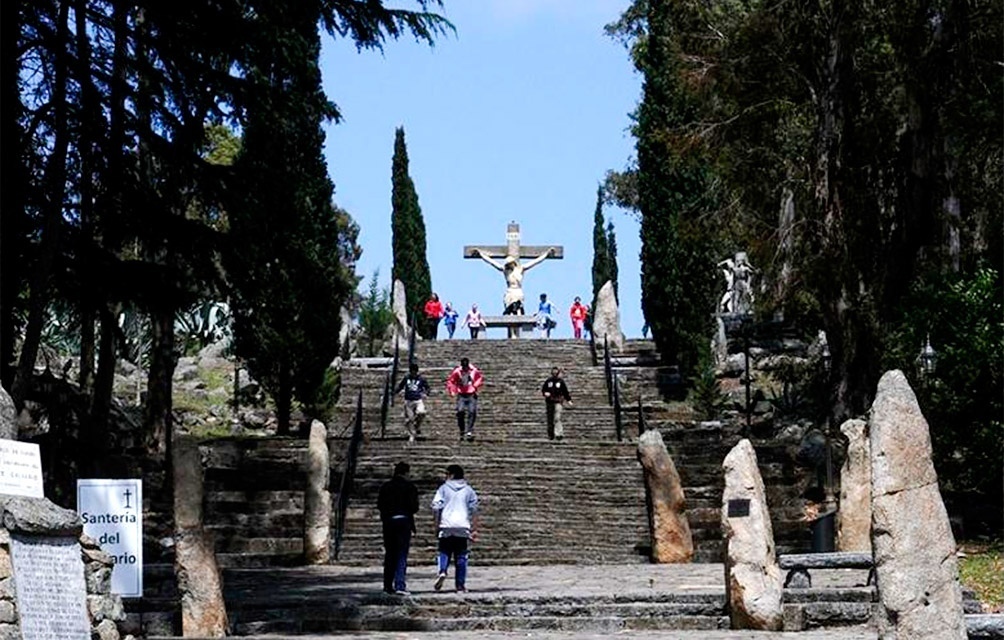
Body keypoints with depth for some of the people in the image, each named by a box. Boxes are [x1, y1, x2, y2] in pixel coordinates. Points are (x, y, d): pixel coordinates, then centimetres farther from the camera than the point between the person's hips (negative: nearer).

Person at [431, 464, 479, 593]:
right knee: (461, 557, 6)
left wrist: (437, 526, 3)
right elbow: (474, 510, 5)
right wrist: (474, 529, 6)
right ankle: (460, 586, 5)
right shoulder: (469, 490, 9)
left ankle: (442, 572, -20)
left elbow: (436, 508, -3)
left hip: (446, 526, -1)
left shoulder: (443, 488, 4)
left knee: (444, 552, 9)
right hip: (463, 527, 1)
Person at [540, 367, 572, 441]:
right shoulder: (548, 381, 6)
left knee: (557, 418, -15)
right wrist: (545, 393, -11)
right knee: (550, 419, 6)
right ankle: (550, 435, 13)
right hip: (550, 402, 3)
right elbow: (543, 390, 10)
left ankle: (559, 434, -15)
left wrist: (568, 400, 4)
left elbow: (565, 391, 9)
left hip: (558, 402, -3)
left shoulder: (561, 382, 2)